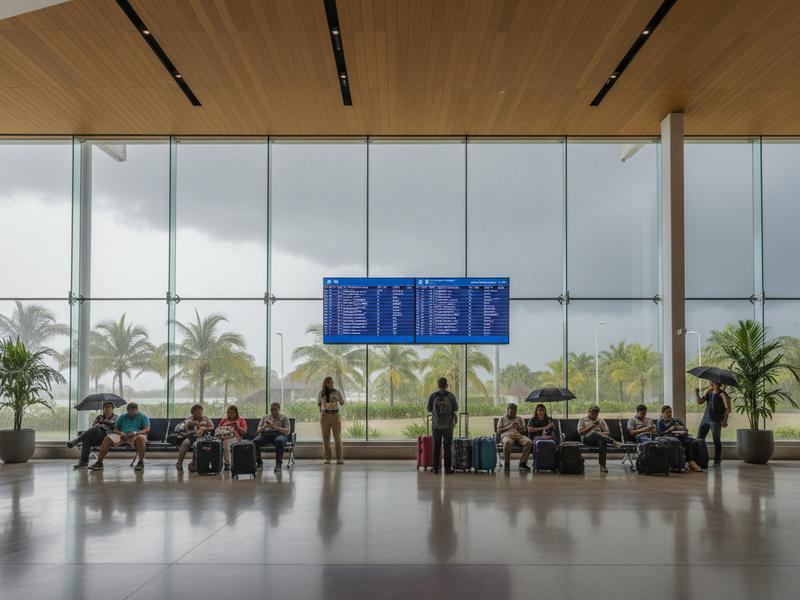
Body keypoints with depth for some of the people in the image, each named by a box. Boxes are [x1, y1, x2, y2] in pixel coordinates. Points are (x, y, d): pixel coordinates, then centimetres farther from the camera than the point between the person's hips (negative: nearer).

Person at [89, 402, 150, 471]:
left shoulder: (143, 417, 12)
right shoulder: (123, 417, 24)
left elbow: (147, 429, 0)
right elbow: (115, 429, 19)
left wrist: (136, 433, -19)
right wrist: (120, 433, -6)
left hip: (136, 436, -3)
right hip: (122, 436, 3)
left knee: (141, 438, -40)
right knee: (107, 438, -23)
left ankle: (141, 462, -35)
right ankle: (99, 462, -25)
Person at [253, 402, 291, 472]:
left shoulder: (284, 418, 15)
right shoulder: (264, 418, 25)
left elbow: (287, 431, 1)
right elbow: (258, 430, 16)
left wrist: (276, 427, -14)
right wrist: (264, 427, -8)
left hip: (279, 434, -3)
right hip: (265, 434, 3)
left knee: (279, 441, -41)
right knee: (254, 442, -30)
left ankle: (278, 464, -31)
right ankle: (259, 463, -16)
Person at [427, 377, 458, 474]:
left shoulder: (432, 396, -5)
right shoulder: (451, 396, -6)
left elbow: (429, 409, 3)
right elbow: (455, 409, 1)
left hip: (436, 425, 1)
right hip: (448, 425, -1)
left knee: (436, 446, 10)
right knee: (448, 446, 6)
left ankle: (436, 468, 10)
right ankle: (448, 468, 5)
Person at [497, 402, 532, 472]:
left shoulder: (519, 418, 29)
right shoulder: (502, 418, 21)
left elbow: (524, 430, 24)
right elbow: (498, 430, 10)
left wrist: (519, 428, 1)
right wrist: (508, 427, -3)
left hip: (519, 435, 3)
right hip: (507, 435, -3)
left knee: (528, 442, -32)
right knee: (507, 442, -42)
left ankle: (523, 463, -29)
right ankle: (506, 464, -28)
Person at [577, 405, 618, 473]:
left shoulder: (601, 421, 25)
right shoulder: (583, 420, 17)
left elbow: (608, 433, 14)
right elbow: (580, 432, 4)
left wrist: (600, 433, -7)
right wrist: (591, 427, -8)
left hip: (600, 439, 2)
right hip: (587, 439, -2)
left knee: (603, 441, -37)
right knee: (594, 434, -38)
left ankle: (602, 466, -41)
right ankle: (612, 441, -55)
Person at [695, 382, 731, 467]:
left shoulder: (722, 394, -9)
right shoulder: (709, 392, 10)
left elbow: (728, 409, -13)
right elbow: (700, 402, 8)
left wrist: (725, 419, -23)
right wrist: (697, 394, -8)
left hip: (716, 420, -6)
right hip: (705, 418, 7)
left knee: (716, 441, -1)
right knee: (699, 439, 6)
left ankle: (717, 460, 9)